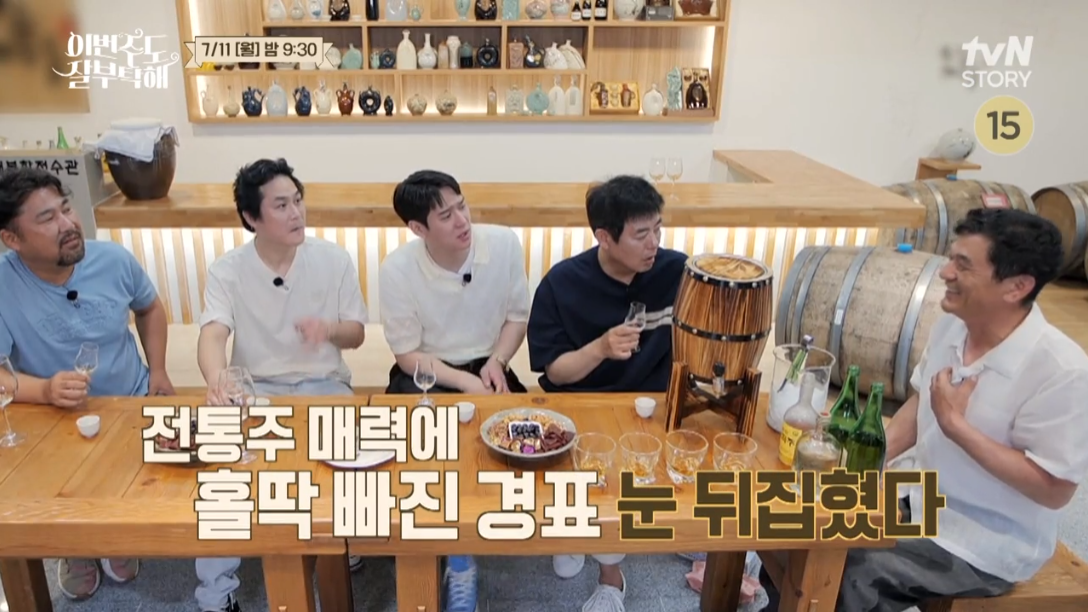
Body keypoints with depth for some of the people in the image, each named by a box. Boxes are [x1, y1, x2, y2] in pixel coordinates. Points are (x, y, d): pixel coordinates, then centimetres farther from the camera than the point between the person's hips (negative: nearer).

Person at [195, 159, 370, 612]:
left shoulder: (335, 260, -3)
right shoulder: (227, 269, -6)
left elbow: (356, 335, 3)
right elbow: (212, 335, -21)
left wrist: (330, 328, -23)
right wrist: (216, 380, -45)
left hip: (323, 386, 0)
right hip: (254, 388, 0)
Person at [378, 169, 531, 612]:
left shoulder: (504, 244, -13)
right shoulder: (397, 270, -17)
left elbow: (518, 315, 1)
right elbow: (408, 354, -11)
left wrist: (496, 362, -17)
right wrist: (465, 383, -24)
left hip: (487, 366, 2)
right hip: (425, 373, -1)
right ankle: (458, 556, -7)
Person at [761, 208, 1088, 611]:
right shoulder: (952, 324, -6)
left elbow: (1055, 489, -22)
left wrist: (956, 425, -26)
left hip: (989, 544, -6)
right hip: (924, 502, 6)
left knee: (852, 572, -22)